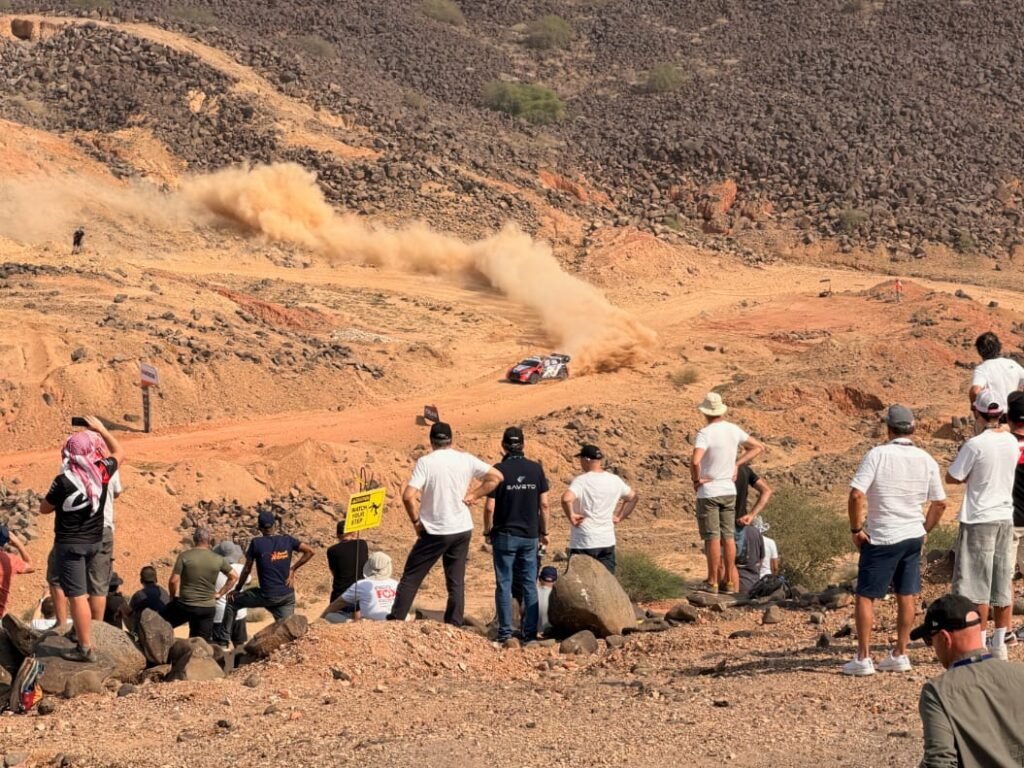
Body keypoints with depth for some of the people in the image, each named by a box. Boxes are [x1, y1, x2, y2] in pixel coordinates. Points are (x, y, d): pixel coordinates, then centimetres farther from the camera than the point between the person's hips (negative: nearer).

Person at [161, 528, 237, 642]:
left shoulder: (185, 556, -10)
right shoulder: (218, 559, -1)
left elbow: (173, 581, -11)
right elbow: (234, 577, 10)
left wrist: (173, 597, 6)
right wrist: (220, 594, 14)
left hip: (185, 606, -3)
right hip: (207, 608, 3)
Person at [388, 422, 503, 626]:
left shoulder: (425, 462, -10)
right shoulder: (466, 460, 1)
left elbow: (408, 496, -18)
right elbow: (496, 477, 5)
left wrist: (416, 521, -4)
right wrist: (471, 496, 5)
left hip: (434, 532, -4)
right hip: (462, 530, 4)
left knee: (411, 577, 5)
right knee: (456, 582, 10)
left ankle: (395, 620, 2)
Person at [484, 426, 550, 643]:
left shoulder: (498, 470, -9)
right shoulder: (536, 469, -1)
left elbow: (490, 507, -10)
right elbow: (544, 504, 1)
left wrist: (487, 532, 3)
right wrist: (544, 531, 12)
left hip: (504, 535, -3)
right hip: (530, 536, 3)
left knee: (504, 584, 3)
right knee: (529, 584, 8)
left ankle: (505, 632, 1)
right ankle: (530, 632, 8)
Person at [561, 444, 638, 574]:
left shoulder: (581, 481, -13)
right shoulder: (615, 480, 6)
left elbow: (566, 499, -31)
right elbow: (633, 497, 20)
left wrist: (571, 516, -15)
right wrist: (620, 517, 18)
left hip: (583, 544, -5)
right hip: (608, 542, 5)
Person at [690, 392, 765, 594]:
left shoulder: (705, 433, -17)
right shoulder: (734, 430, 3)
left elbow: (695, 461, -31)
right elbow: (759, 447, 15)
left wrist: (696, 479, -13)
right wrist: (737, 464, 10)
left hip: (708, 492, -6)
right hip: (729, 490, 6)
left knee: (713, 537, -2)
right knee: (728, 536, 9)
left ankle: (713, 582, 2)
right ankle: (730, 581, 12)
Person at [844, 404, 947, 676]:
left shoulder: (877, 455, -13)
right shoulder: (925, 460, 2)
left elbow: (856, 494, -20)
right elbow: (940, 503, 5)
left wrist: (856, 529, -9)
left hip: (881, 538, -5)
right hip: (913, 536, 5)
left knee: (865, 596, 3)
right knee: (907, 596, 12)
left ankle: (863, 658, 0)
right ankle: (900, 655, 16)